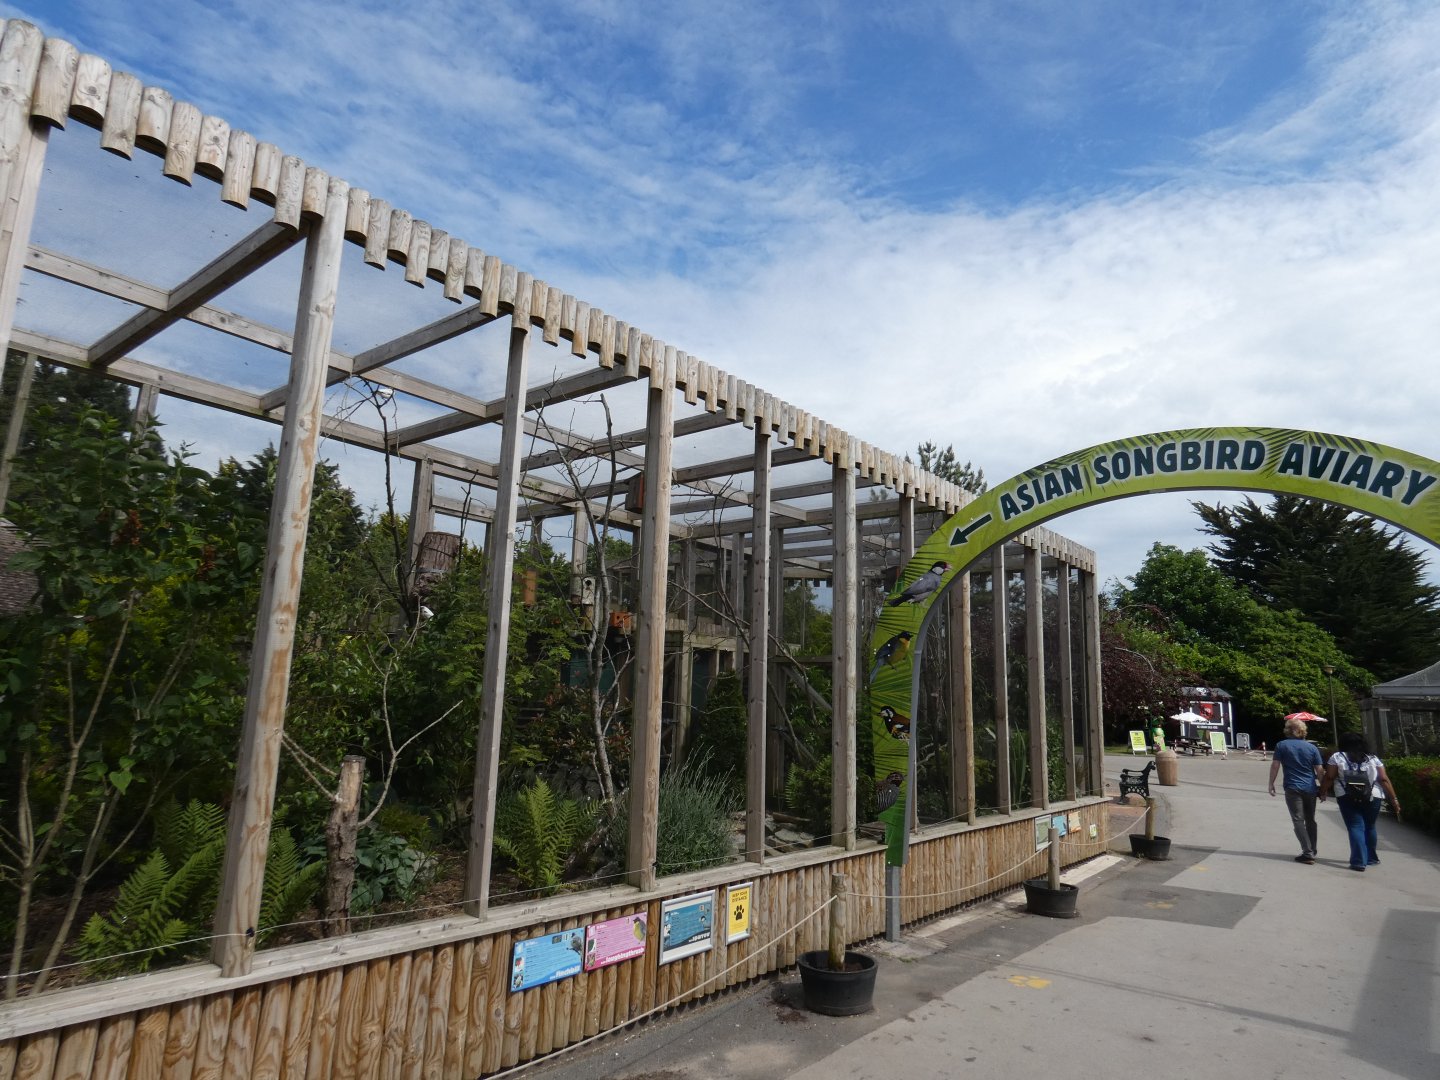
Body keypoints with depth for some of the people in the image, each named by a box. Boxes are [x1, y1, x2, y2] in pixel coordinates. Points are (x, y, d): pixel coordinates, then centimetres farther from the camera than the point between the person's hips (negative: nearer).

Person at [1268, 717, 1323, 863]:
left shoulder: (1281, 746, -3)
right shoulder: (1311, 747, 4)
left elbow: (1275, 765, -5)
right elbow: (1320, 770, 2)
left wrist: (1271, 784, 4)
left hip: (1293, 789, -4)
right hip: (1310, 788, 4)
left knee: (1298, 820, -4)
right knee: (1310, 820, 17)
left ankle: (1308, 852, -13)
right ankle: (1312, 850, 26)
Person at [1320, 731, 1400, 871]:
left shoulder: (1337, 757, 3)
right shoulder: (1373, 758, 10)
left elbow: (1329, 777, -2)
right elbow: (1384, 780, 2)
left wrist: (1322, 792, 10)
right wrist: (1394, 799, 5)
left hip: (1348, 798, -3)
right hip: (1372, 798, 3)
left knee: (1355, 827, -2)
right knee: (1369, 826, 19)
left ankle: (1359, 861, -11)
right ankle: (1371, 858, 32)